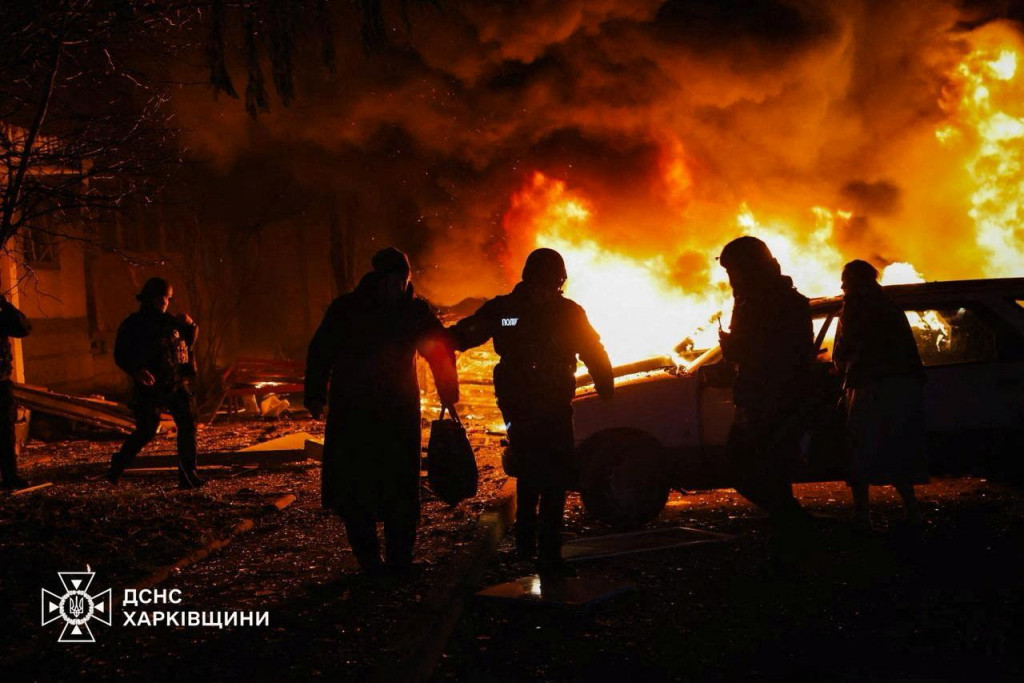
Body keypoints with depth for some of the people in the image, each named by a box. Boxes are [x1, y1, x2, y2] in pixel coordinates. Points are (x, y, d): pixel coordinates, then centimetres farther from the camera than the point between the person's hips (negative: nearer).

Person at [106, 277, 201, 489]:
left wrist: (189, 325, 5)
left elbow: (188, 343, 25)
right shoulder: (133, 324, -2)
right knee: (146, 432, -5)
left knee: (187, 425, -5)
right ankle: (117, 467, 17)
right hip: (149, 386, -5)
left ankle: (187, 475, -1)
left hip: (176, 383, 5)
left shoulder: (169, 321, 15)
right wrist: (136, 371, -24)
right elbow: (120, 355, -6)